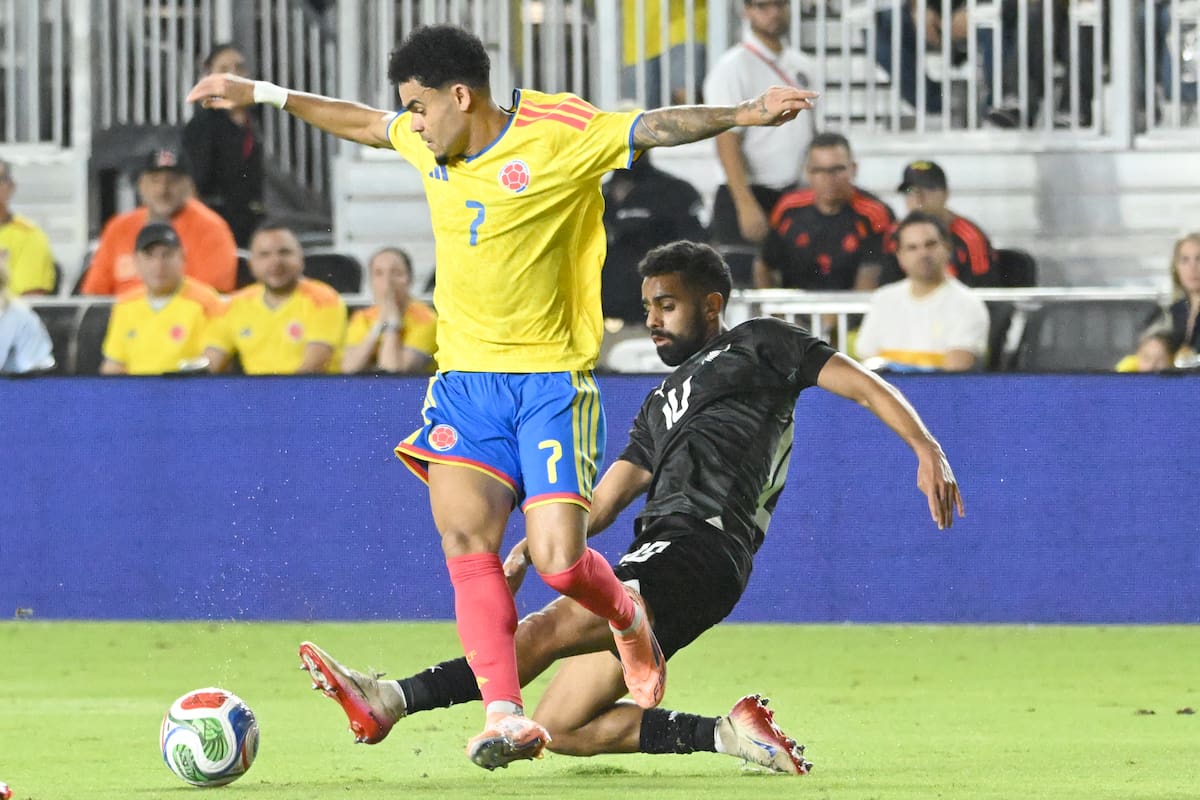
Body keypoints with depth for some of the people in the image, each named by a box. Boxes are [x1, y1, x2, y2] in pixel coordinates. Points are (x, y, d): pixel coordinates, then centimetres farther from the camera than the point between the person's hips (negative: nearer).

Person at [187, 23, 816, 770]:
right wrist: (263, 94, 31)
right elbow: (364, 122, 25)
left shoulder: (560, 135, -10)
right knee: (463, 530, -18)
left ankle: (629, 619, 25)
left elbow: (657, 126, -15)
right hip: (467, 375, 5)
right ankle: (507, 714, -20)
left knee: (559, 561, -12)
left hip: (553, 377, -5)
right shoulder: (430, 144, 7)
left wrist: (744, 114, -30)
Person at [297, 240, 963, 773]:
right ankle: (730, 735, -4)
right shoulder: (662, 405, 32)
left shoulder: (757, 346, 12)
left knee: (552, 628, -25)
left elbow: (864, 386, 6)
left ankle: (391, 702, -37)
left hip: (702, 546, -10)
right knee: (560, 727, 0)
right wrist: (527, 551, 8)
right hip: (661, 552, 10)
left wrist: (927, 452, -9)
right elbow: (606, 497, 24)